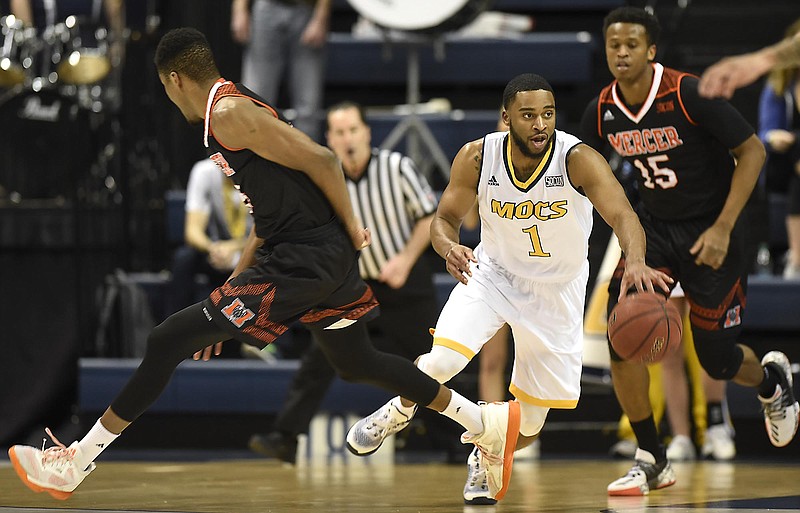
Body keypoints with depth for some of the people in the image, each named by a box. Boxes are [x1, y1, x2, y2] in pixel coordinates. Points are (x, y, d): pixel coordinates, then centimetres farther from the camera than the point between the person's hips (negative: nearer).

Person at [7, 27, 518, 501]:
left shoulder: (228, 113, -13)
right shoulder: (240, 106, 18)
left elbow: (321, 160, -19)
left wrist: (351, 229, -10)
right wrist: (234, 287, 21)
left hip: (302, 262, -10)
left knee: (168, 341, -8)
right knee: (356, 361, 27)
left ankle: (76, 464, -6)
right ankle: (487, 423, 35)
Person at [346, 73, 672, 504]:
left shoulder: (578, 160, -28)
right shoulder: (477, 157, -20)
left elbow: (622, 215, -41)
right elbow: (445, 218, -8)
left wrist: (636, 262, -62)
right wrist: (449, 247, -33)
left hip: (556, 290, 0)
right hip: (492, 274, 0)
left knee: (530, 424, 4)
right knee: (440, 362, -24)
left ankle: (487, 459, 40)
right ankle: (399, 413, 11)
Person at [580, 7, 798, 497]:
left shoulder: (690, 95, -23)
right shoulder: (602, 112, -7)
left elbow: (752, 151, -16)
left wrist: (723, 228, -21)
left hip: (712, 230, -4)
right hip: (655, 227, 4)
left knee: (716, 358, 2)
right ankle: (652, 462, -4)